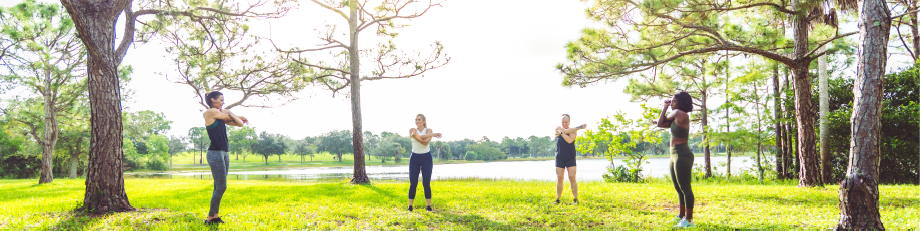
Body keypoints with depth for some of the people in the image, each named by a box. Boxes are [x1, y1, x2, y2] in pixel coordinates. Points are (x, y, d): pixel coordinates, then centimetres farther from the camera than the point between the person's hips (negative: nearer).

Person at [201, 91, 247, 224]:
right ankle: (210, 218, -1)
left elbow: (240, 123, 11)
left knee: (219, 187, 9)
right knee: (221, 187, -8)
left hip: (225, 153, 8)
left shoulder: (221, 115, 16)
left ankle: (215, 216, 15)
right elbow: (229, 117, 2)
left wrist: (230, 114, 2)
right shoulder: (210, 113, -7)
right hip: (215, 153, -8)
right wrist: (237, 116, 19)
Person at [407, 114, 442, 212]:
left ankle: (429, 206, 3)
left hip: (426, 157, 0)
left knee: (426, 183, -1)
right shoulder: (412, 130, 1)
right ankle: (410, 206, 3)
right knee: (413, 183, -2)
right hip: (415, 157, 0)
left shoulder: (429, 130, 0)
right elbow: (418, 137, -20)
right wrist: (432, 135, -24)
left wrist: (416, 137, -27)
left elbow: (426, 142, -18)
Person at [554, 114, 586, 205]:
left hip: (570, 158, -1)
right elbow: (566, 131, -13)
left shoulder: (574, 131, 4)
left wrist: (561, 133, -14)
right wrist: (579, 127, -14)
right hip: (559, 158, 1)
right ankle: (558, 199, 5)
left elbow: (569, 140, -14)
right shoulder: (558, 128, 7)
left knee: (572, 178, -7)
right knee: (559, 179, 0)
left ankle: (575, 199, -3)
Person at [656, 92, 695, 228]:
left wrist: (667, 110, 21)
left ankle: (689, 220, -2)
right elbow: (660, 124, 9)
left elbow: (666, 118, 0)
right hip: (675, 155, 11)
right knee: (679, 189, 18)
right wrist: (665, 107, 9)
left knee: (685, 188, -6)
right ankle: (682, 216, 29)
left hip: (682, 155, -11)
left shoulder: (680, 114, -14)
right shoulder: (676, 118, 13)